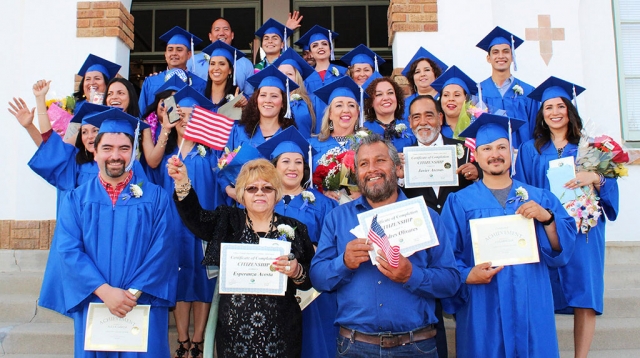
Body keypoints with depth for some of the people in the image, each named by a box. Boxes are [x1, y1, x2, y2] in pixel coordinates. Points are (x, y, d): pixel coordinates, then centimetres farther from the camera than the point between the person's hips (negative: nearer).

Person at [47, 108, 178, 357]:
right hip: (93, 305, 1)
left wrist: (134, 293, -16)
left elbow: (162, 250, -7)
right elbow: (68, 250, -6)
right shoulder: (76, 199, 4)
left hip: (144, 307, -1)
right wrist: (104, 291, -17)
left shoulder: (156, 197, 0)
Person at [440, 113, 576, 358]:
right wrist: (467, 276, -21)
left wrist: (547, 218, -15)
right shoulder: (459, 203, 0)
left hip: (532, 311, 2)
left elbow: (562, 251, 0)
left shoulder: (540, 198, 7)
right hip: (482, 313, -2)